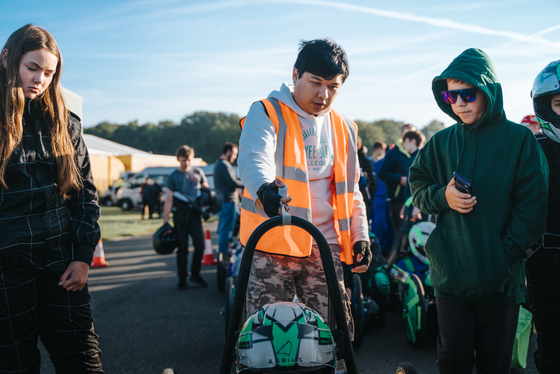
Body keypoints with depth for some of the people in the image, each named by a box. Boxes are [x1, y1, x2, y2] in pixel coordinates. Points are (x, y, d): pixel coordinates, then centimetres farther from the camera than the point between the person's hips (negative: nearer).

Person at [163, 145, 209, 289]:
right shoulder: (173, 177, 0)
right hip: (180, 215, -2)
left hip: (195, 214, 2)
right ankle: (182, 278, 12)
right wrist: (165, 221, -5)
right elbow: (169, 200, -1)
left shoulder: (198, 172, 7)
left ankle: (195, 273, 15)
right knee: (182, 247, 2)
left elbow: (206, 189, 21)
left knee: (200, 244, -3)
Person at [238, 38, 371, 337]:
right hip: (272, 247, -4)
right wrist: (264, 187, -45)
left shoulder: (343, 129, 14)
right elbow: (253, 159, -23)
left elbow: (350, 190, 21)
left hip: (324, 249, 5)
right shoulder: (266, 114, -3)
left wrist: (360, 235, 10)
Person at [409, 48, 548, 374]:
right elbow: (418, 186, 12)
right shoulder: (442, 142, 5)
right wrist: (442, 196, -9)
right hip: (451, 273, 2)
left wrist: (507, 254, -12)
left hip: (502, 279, -1)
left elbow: (532, 207, -5)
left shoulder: (520, 139, -3)